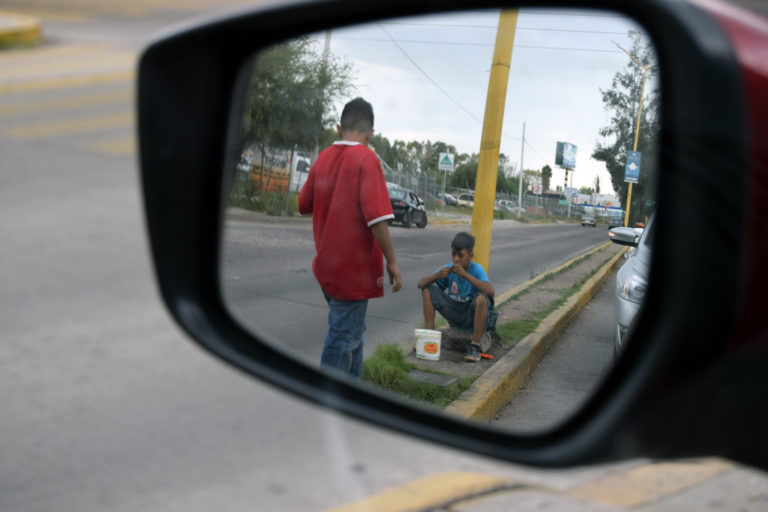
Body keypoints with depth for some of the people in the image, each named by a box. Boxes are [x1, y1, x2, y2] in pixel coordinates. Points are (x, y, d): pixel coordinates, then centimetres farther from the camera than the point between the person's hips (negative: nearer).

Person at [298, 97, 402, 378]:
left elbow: (304, 205, 15)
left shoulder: (323, 158, 5)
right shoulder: (366, 159, -15)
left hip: (327, 266, 8)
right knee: (343, 340, 0)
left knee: (352, 333, 21)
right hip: (354, 269, -8)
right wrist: (391, 262, -16)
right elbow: (376, 217, -23)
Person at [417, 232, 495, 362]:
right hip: (454, 316, 5)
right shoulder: (448, 269, -6)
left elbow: (491, 292, -35)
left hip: (472, 317, -4)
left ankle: (474, 347, -23)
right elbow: (421, 283, -7)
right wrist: (436, 276, -28)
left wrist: (466, 275, -37)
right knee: (428, 290, -6)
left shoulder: (476, 269, -17)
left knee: (482, 298, -35)